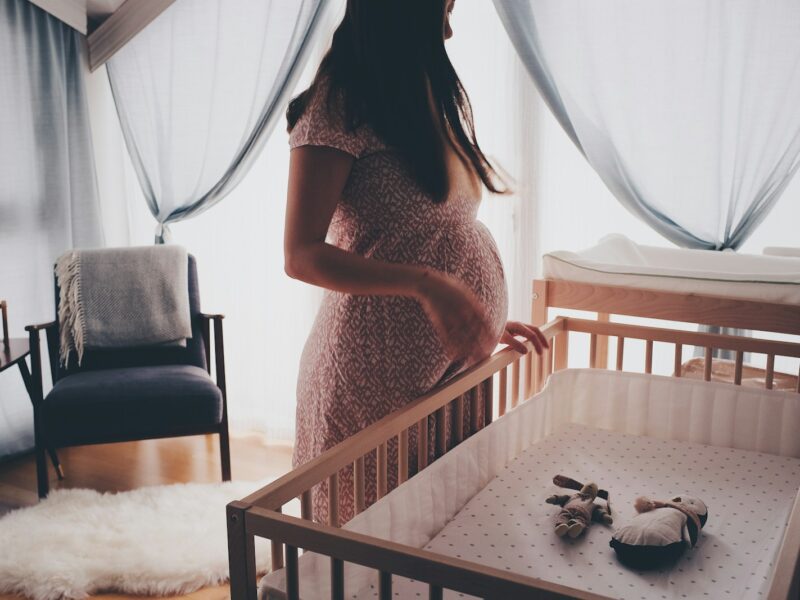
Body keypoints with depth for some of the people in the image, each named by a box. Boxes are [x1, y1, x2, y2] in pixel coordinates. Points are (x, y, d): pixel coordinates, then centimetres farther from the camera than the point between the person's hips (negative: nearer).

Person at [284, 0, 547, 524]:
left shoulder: (427, 98, 14)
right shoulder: (340, 105, -11)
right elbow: (302, 256, -17)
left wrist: (487, 322, 13)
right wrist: (428, 285, -28)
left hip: (451, 364, 8)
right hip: (381, 369, -7)